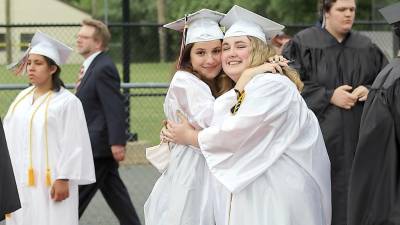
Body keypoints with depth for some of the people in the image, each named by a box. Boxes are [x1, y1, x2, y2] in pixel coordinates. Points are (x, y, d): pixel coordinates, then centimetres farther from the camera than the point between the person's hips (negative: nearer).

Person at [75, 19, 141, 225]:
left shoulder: (103, 68, -17)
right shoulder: (91, 66, 14)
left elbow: (115, 108, -22)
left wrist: (117, 143, -24)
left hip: (98, 144, -10)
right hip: (96, 144, 10)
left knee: (77, 196, -5)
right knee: (114, 193, 14)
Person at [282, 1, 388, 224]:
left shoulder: (367, 48, 11)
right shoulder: (303, 44, -2)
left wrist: (369, 91, -10)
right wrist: (329, 96, -15)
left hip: (357, 137, 4)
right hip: (320, 136, -4)